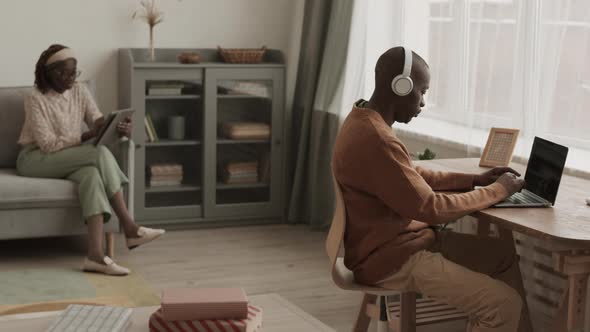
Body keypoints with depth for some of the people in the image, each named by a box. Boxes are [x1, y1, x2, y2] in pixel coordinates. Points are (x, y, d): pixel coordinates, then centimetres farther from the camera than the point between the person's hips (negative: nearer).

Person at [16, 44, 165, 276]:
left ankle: (96, 254, -43)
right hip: (35, 159, -5)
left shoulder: (79, 92, 6)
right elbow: (48, 144, -21)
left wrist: (119, 130, -24)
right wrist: (88, 135, -30)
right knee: (101, 154, -29)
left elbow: (101, 125, 0)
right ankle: (130, 229, -27)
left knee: (92, 174, -33)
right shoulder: (36, 99, -13)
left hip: (69, 161, 5)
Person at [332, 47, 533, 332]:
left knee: (504, 254, 14)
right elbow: (431, 208, -25)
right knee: (505, 305, -14)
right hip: (392, 259, -11)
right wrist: (498, 190, -12)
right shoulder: (375, 139, -27)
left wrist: (473, 180, 8)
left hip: (397, 241, 11)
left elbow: (413, 176, 19)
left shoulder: (366, 122, 6)